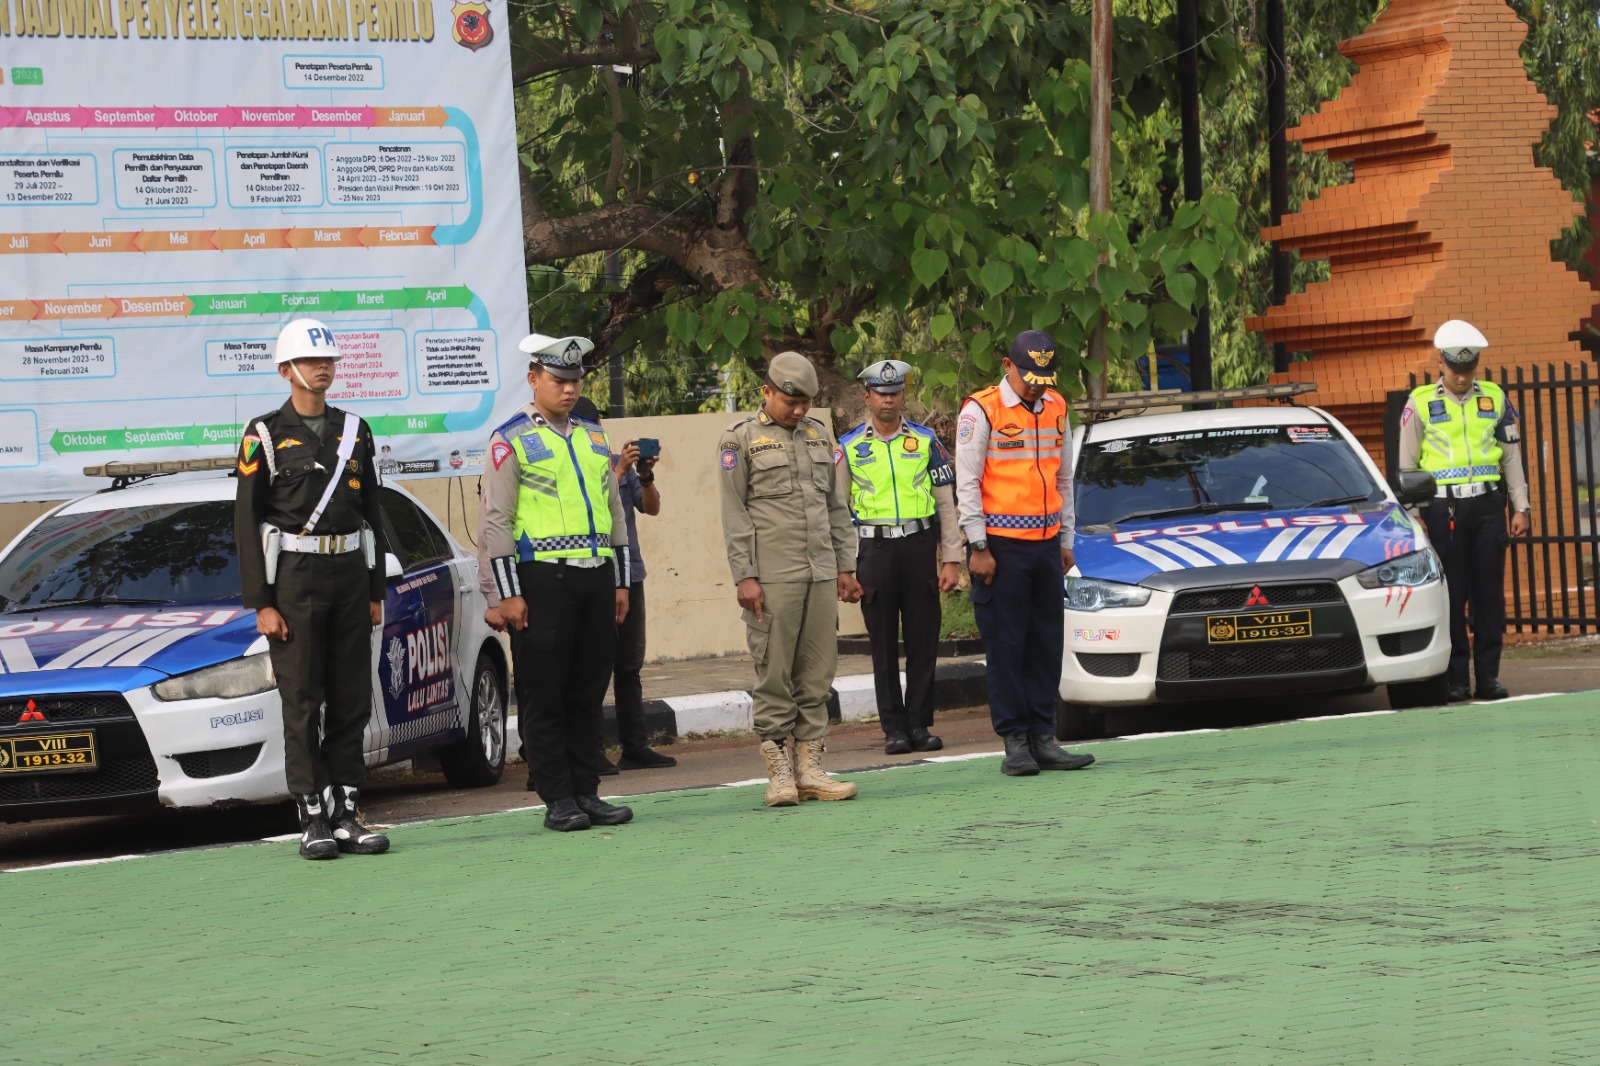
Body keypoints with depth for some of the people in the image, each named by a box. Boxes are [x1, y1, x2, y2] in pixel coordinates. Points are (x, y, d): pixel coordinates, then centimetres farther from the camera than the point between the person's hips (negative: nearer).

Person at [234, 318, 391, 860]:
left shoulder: (354, 431, 12)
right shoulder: (265, 436, -2)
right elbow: (247, 523, -5)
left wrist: (375, 592, 10)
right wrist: (261, 605, -11)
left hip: (349, 575, 5)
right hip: (294, 577, -5)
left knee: (352, 700, 4)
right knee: (302, 703, -3)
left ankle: (346, 814, 9)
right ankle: (313, 819, 0)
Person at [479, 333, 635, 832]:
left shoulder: (594, 437, 17)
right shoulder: (512, 440, -2)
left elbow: (614, 511, 22)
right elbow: (496, 521, -5)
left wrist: (619, 582, 17)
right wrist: (509, 593, -11)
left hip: (596, 575, 6)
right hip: (542, 579, -6)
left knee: (589, 690, 8)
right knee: (544, 693, -3)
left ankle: (586, 792, 14)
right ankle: (557, 799, 1)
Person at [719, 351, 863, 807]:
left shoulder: (820, 435, 15)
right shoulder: (741, 439, 1)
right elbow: (734, 514, -2)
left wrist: (845, 568, 13)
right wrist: (744, 576, -9)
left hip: (822, 574, 5)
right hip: (772, 576, -5)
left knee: (817, 673, 4)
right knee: (774, 674, -4)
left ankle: (810, 767, 8)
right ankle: (779, 771, 0)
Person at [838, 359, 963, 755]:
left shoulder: (926, 441, 8)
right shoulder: (850, 447, 6)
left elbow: (946, 503, 8)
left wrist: (952, 560, 2)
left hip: (920, 547, 1)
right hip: (874, 549, -1)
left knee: (923, 641, 1)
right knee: (883, 644, 1)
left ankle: (919, 724, 9)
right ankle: (893, 728, 6)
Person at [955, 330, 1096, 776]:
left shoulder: (1056, 409, 12)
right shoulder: (981, 410, -6)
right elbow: (967, 483, -6)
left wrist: (1066, 541, 17)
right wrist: (978, 549, -10)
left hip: (1046, 543, 6)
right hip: (1001, 545, -6)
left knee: (1047, 643, 5)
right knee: (1006, 644, -3)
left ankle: (1043, 737, 9)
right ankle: (1015, 741, 0)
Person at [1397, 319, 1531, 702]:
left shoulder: (1495, 398, 10)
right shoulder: (1421, 402, 3)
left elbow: (1512, 455, 13)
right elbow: (1407, 463, 5)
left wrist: (1520, 508, 8)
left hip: (1488, 506, 2)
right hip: (1444, 509, -2)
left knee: (1490, 595, 1)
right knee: (1451, 596, -2)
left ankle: (1488, 675, 7)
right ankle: (1455, 678, 2)